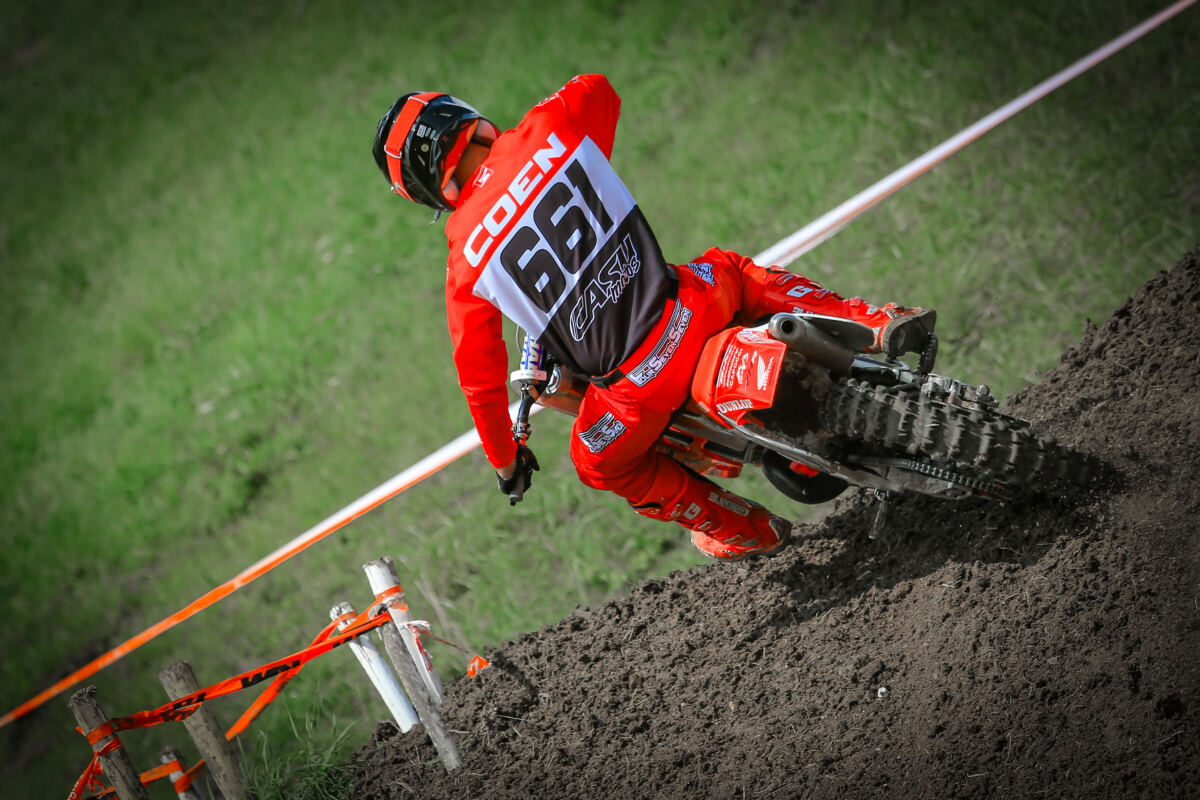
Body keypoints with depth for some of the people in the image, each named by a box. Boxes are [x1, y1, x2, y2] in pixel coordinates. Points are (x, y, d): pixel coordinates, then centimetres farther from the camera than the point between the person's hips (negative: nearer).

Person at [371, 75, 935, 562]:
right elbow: (600, 90, 26)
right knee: (732, 271, 36)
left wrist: (504, 458, 25)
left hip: (635, 380, -2)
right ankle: (880, 325, 19)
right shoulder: (546, 131, 1)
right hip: (689, 311, 3)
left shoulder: (466, 260, -2)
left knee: (602, 462, 29)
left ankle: (747, 531, 34)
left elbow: (479, 377, 7)